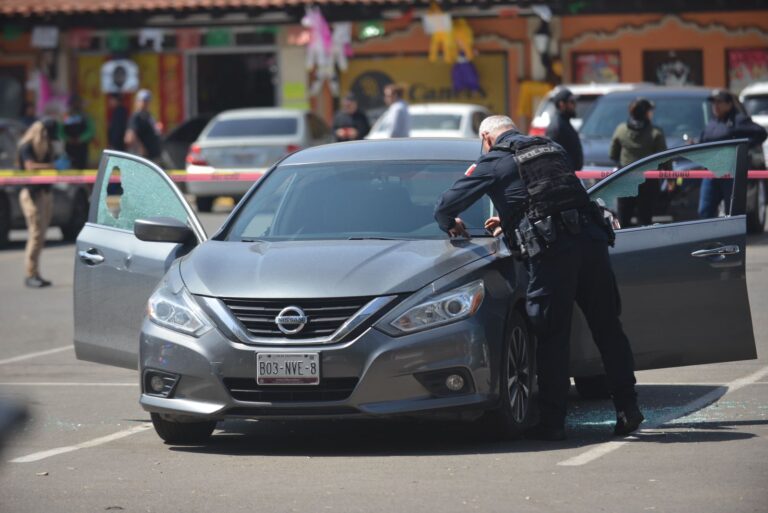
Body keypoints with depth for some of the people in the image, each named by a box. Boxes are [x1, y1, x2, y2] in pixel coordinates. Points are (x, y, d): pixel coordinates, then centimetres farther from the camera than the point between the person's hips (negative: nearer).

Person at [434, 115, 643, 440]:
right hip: (591, 241, 5)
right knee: (608, 329, 9)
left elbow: (446, 206, 11)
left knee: (552, 337, 1)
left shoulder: (494, 163, 8)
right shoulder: (550, 150, 24)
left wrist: (451, 225, 33)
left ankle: (552, 421, 2)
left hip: (550, 251, -5)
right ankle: (628, 409, 10)